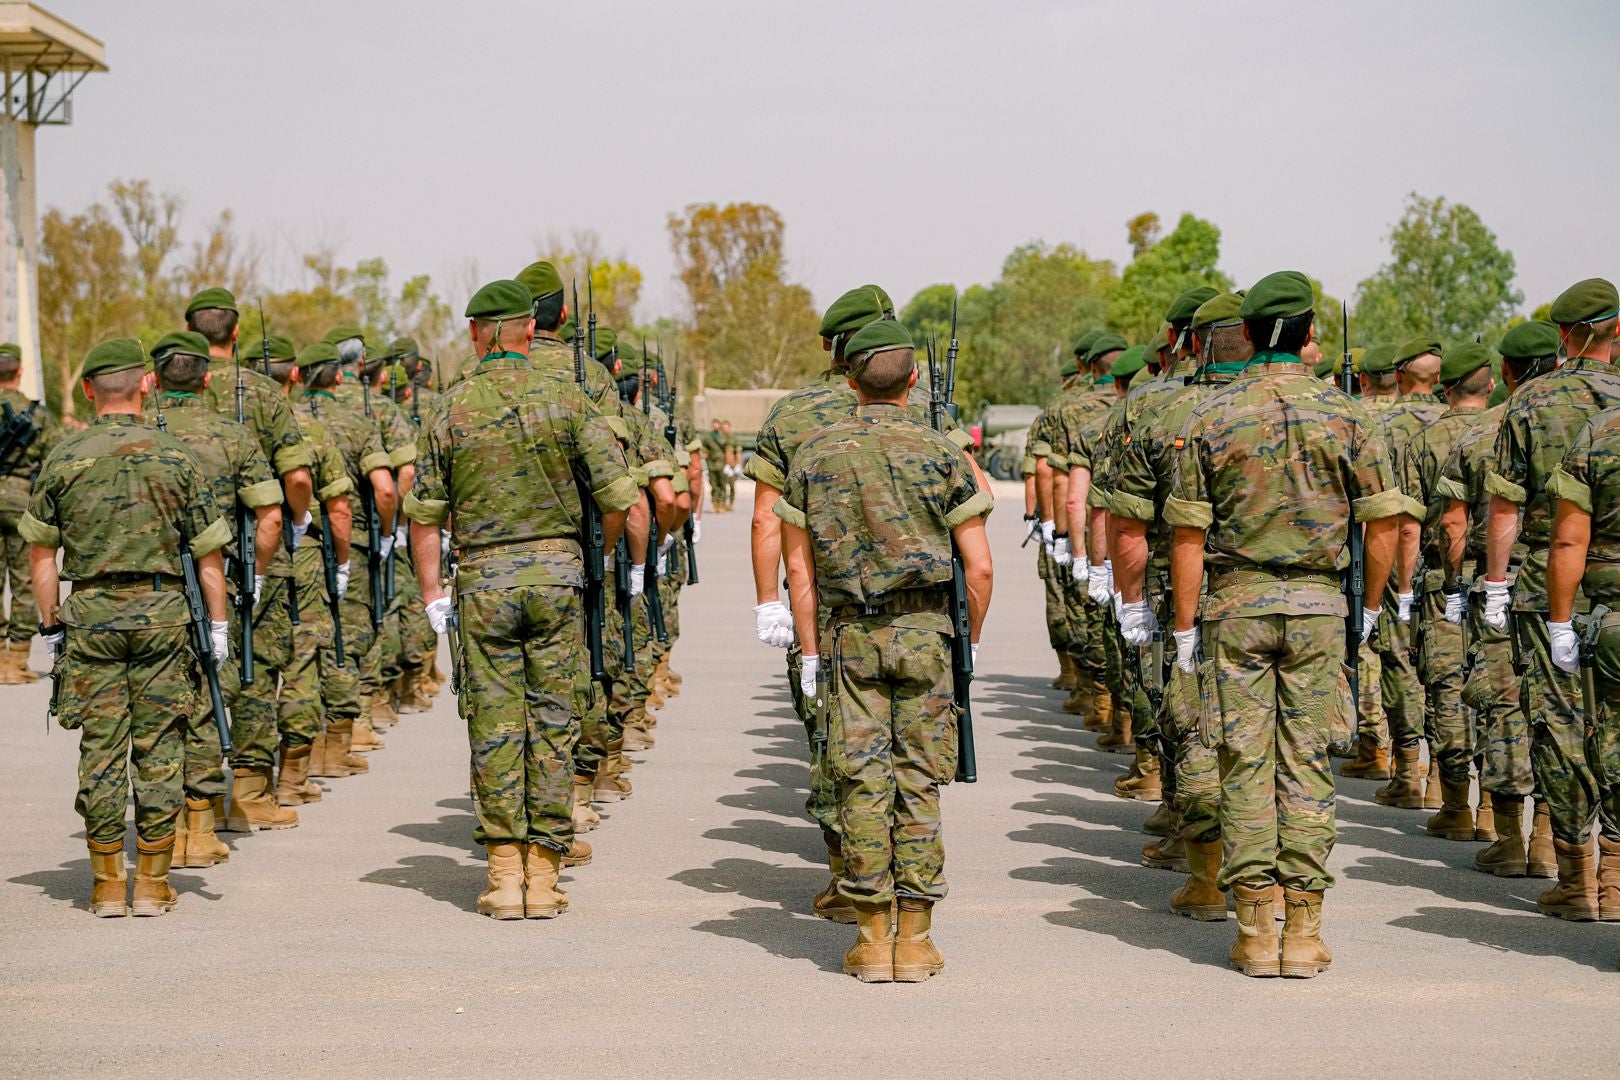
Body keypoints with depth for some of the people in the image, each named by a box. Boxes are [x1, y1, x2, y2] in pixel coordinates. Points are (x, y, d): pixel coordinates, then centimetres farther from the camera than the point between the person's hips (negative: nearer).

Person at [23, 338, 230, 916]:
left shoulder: (63, 459, 0)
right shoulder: (174, 456, -2)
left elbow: (41, 553, 4)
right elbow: (208, 554, -1)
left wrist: (50, 626, 12)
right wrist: (218, 625, 7)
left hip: (89, 618, 1)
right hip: (162, 614, -1)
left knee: (100, 753, 5)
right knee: (158, 751, 5)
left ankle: (108, 885, 8)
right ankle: (153, 883, 7)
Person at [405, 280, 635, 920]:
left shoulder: (450, 410, 0)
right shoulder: (564, 400, -2)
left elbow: (424, 513, 2)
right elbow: (617, 495, -5)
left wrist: (431, 591, 11)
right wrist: (603, 554, 13)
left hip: (484, 579, 0)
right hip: (555, 568, 0)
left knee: (494, 726, 4)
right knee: (552, 723, 5)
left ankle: (505, 877, 3)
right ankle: (543, 879, 5)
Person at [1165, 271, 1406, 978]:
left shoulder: (1211, 417, -2)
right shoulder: (1343, 415, -1)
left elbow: (1188, 535, -3)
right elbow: (1382, 526, -2)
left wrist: (1186, 627, 3)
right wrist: (1368, 609, 12)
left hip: (1235, 603, 0)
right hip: (1318, 605, 0)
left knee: (1244, 768, 3)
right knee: (1306, 768, 5)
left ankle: (1255, 933, 3)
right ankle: (1304, 933, 4)